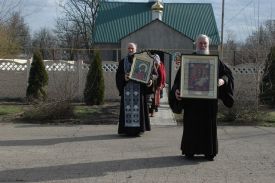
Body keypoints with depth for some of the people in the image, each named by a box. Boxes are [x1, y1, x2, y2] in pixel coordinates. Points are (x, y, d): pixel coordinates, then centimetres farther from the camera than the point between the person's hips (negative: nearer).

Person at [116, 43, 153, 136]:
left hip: (138, 88, -1)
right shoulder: (123, 62, 10)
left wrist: (149, 80, -17)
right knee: (127, 107, -1)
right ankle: (127, 129, 3)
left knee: (138, 106, -3)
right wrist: (124, 77, -17)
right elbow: (118, 75, 4)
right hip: (127, 87, 1)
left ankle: (138, 128, 3)